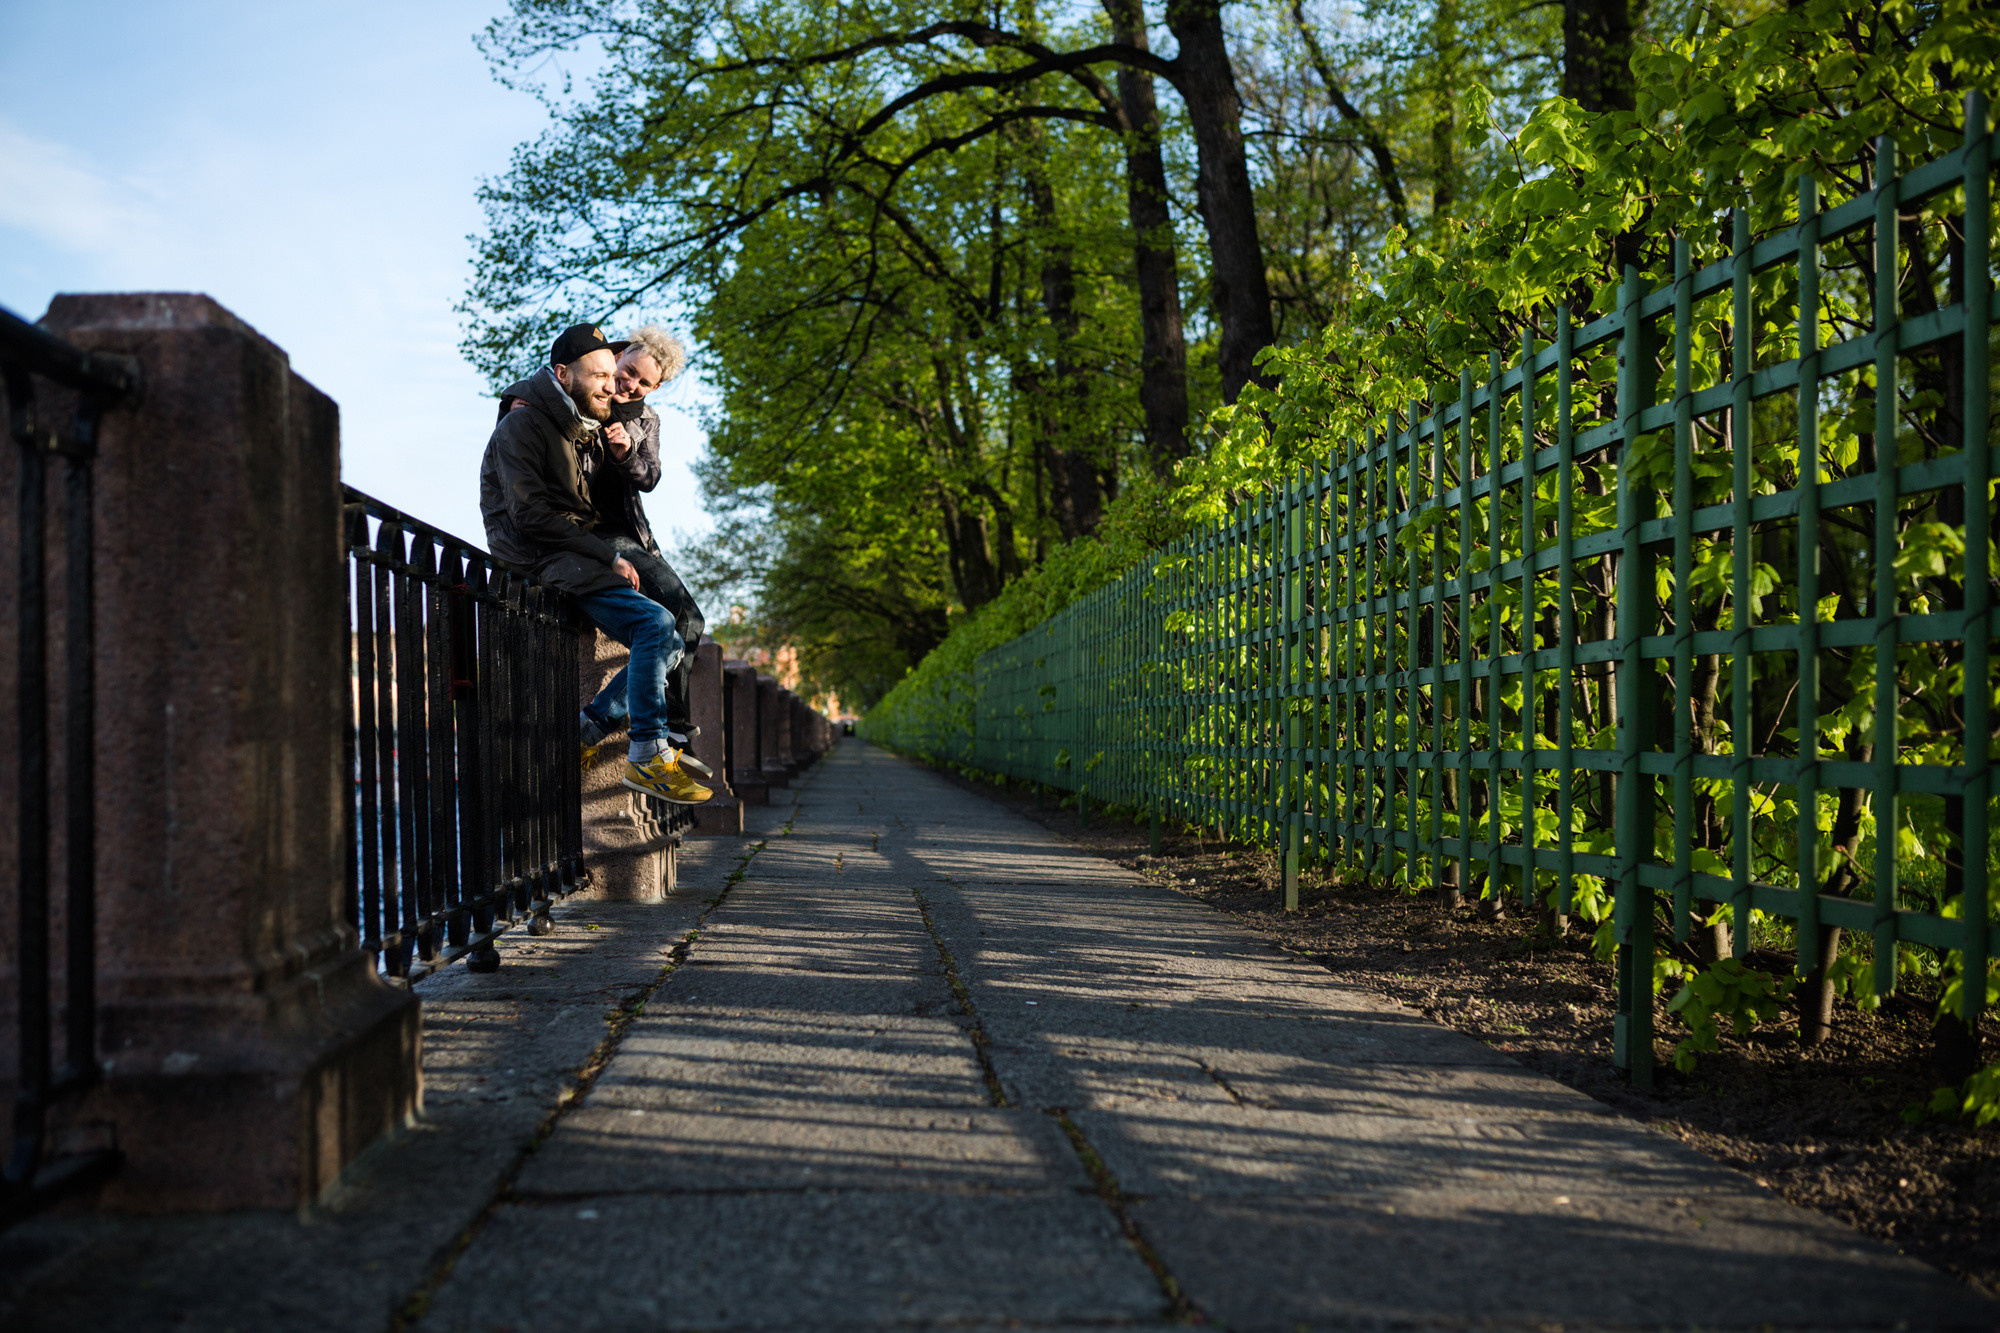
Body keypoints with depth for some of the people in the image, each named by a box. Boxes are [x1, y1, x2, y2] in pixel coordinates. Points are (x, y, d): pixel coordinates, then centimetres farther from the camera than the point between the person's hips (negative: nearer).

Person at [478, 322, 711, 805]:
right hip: (542, 562, -9)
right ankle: (646, 754, -20)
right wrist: (608, 556, -19)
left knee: (670, 644, 2)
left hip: (583, 560, 9)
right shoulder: (523, 426, -9)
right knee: (655, 621, -24)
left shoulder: (587, 432, 18)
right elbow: (530, 516, -18)